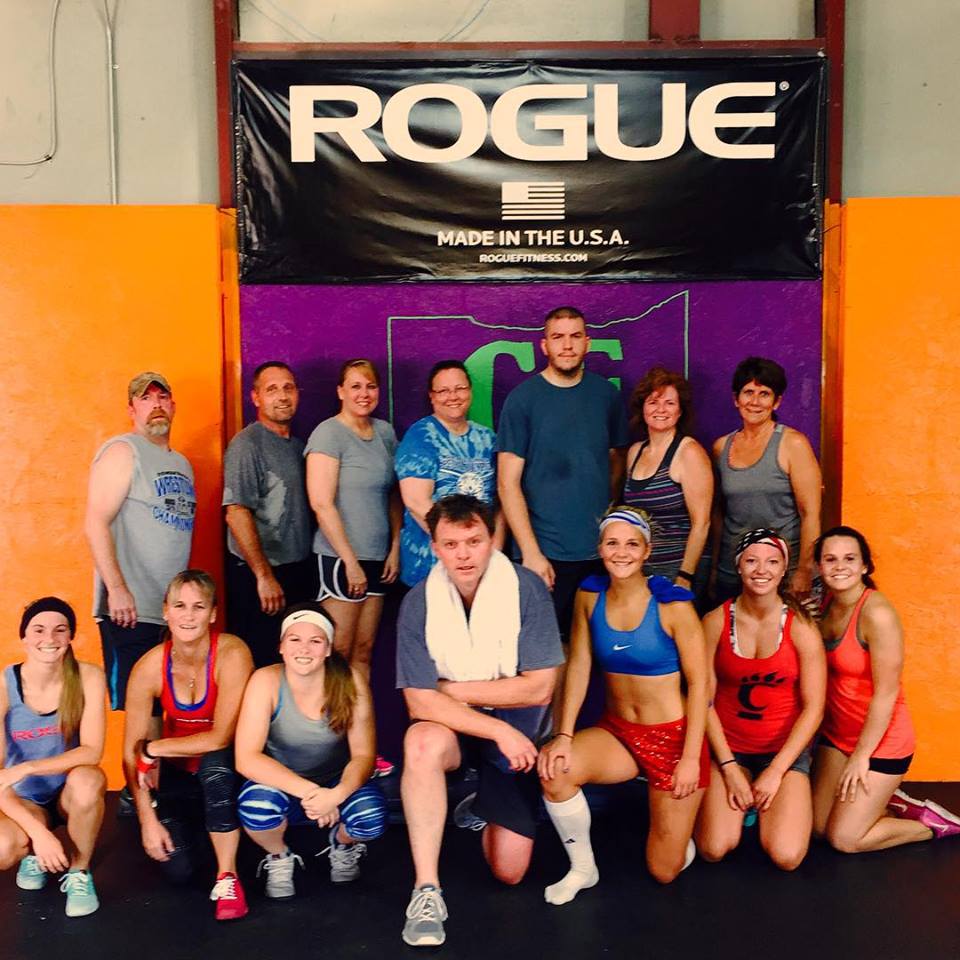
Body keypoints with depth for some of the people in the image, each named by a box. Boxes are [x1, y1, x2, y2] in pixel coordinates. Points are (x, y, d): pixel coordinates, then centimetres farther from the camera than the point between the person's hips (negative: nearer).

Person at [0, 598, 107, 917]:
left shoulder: (88, 678, -16)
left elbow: (92, 751, -20)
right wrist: (38, 831, -27)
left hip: (71, 794, 0)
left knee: (87, 780, -35)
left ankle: (78, 872, -8)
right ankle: (33, 853, 7)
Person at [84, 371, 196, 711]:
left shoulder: (182, 463, 20)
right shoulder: (122, 451, -3)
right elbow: (96, 524, -12)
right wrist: (117, 589, -21)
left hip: (174, 611, 7)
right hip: (130, 611, -7)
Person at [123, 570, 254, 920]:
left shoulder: (232, 654, -25)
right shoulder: (149, 668, -16)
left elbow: (220, 738, -26)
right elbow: (131, 755, -12)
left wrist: (153, 749, -18)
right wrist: (148, 819, -16)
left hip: (224, 767, -2)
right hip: (178, 771, 2)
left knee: (215, 761, -37)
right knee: (177, 869, -15)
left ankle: (227, 876, -20)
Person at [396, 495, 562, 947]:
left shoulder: (526, 589, -17)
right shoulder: (419, 602, -14)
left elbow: (538, 688, -17)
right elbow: (419, 702, -17)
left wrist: (451, 690, -16)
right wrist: (499, 731, -25)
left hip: (517, 731, 1)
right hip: (451, 725, 0)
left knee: (509, 871, 1)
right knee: (422, 743, -37)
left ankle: (480, 807, 34)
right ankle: (426, 890, -25)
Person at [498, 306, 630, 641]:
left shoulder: (606, 394, 5)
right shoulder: (522, 399, -5)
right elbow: (508, 483, -7)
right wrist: (531, 552, -13)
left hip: (600, 551, 3)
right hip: (545, 554, -3)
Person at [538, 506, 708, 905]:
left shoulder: (673, 605, -16)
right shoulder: (589, 596, -4)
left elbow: (698, 682, -13)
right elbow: (578, 666, -3)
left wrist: (691, 758, -15)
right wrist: (564, 734, -13)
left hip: (673, 736, -3)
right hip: (617, 732, 3)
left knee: (664, 871, 1)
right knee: (552, 767, -28)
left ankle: (682, 820, 36)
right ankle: (582, 868, -2)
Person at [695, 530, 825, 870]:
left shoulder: (800, 627, -10)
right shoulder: (715, 622, -8)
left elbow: (813, 708, -8)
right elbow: (704, 699, -5)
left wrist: (775, 771, -11)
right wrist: (729, 769, -9)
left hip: (786, 749, -1)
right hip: (729, 747, 1)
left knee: (786, 857, -17)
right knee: (714, 849, -15)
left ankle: (768, 800, 15)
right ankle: (737, 799, 17)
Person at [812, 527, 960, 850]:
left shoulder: (877, 613, -24)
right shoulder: (828, 603, -1)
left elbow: (886, 693, -21)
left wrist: (861, 755, -17)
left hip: (880, 739, -7)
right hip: (836, 733, 7)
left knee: (844, 839, -1)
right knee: (819, 825, 10)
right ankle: (893, 805, 30)